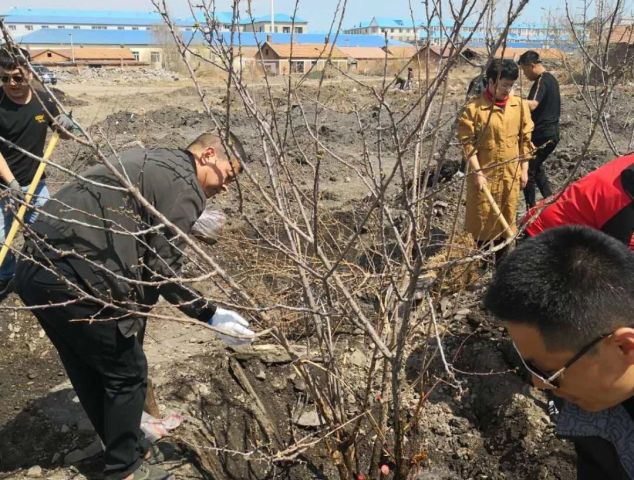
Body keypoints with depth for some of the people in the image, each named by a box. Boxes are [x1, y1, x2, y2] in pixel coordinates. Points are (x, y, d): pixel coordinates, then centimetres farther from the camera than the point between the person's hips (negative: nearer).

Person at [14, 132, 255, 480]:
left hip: (33, 268, 10)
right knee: (127, 374, 9)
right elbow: (162, 269, -8)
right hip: (75, 278, -10)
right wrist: (210, 315, -1)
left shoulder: (152, 162, 23)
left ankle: (129, 447, 41)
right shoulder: (184, 185, -5)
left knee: (89, 372, 22)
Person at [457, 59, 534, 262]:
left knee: (507, 218, 13)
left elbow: (525, 139, 7)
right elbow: (468, 143, -11)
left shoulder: (520, 105, 2)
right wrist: (477, 172, -14)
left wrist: (524, 169, 5)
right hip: (484, 173, -3)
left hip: (511, 173, 4)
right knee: (482, 219, 7)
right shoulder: (473, 108, -11)